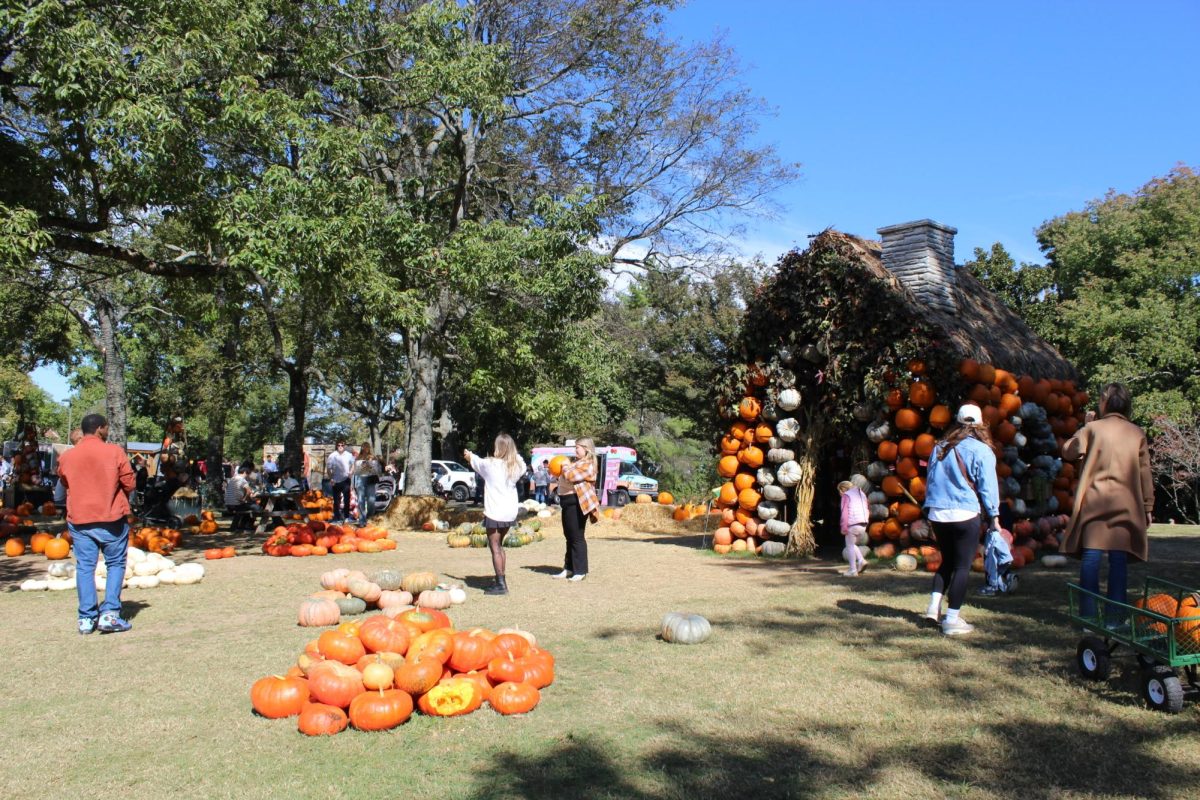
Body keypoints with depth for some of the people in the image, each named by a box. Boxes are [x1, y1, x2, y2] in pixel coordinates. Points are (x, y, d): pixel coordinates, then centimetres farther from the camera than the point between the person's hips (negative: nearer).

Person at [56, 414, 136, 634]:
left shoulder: (67, 456, 2)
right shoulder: (114, 452, -8)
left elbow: (65, 484, 15)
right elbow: (129, 484, -5)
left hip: (78, 519, 3)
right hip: (111, 517, -3)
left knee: (84, 567, 8)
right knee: (115, 564, 8)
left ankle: (87, 618, 9)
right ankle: (109, 614, -1)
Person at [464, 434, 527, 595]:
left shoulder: (490, 464, -12)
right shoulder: (517, 465, -2)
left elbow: (476, 462, 9)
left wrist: (469, 455, 33)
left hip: (494, 512, -6)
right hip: (510, 512, 6)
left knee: (495, 548, -1)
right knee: (499, 545, 20)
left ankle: (501, 585, -4)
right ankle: (501, 581, 24)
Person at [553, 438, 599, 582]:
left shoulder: (587, 464, -13)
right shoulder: (577, 462, 18)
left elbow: (571, 476, -26)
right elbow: (566, 478, 28)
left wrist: (565, 468, -7)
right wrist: (558, 473, 9)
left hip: (577, 503, -10)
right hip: (568, 502, 10)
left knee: (577, 537, -6)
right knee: (569, 537, 15)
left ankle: (580, 571, 0)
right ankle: (569, 568, 23)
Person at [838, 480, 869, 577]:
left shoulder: (846, 496, -5)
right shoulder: (861, 494, 19)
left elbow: (844, 512, -13)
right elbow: (868, 510, 18)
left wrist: (843, 527, -13)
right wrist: (865, 523, 19)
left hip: (852, 524, -7)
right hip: (863, 525, 7)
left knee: (850, 546, 4)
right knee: (852, 544, 23)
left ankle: (853, 570, 3)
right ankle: (861, 561, 4)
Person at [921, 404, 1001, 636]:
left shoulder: (940, 448, 12)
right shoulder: (982, 451, -5)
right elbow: (987, 486, -6)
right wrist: (994, 516, 3)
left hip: (937, 514, 5)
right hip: (964, 514, -5)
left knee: (947, 561, 20)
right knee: (962, 566, 2)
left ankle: (934, 606, 11)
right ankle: (952, 620, 2)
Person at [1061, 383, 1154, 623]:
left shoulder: (1093, 428, -3)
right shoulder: (1137, 433, 6)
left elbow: (1068, 452, 6)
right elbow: (1144, 473, 7)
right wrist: (1148, 507, 11)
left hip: (1094, 503, -2)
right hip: (1126, 506, 2)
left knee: (1090, 559, 1)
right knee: (1119, 561, 4)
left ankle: (1089, 616, 1)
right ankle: (1115, 618, 6)